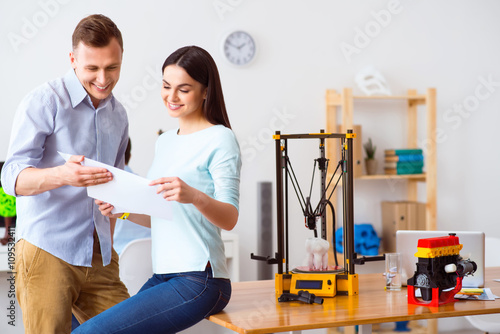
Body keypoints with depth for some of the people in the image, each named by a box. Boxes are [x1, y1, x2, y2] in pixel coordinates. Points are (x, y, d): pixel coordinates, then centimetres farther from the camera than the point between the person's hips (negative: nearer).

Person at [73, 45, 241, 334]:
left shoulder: (220, 140, -5)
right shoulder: (165, 142, 18)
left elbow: (229, 219, -13)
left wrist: (195, 196, -32)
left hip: (198, 281, -8)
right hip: (164, 277, 8)